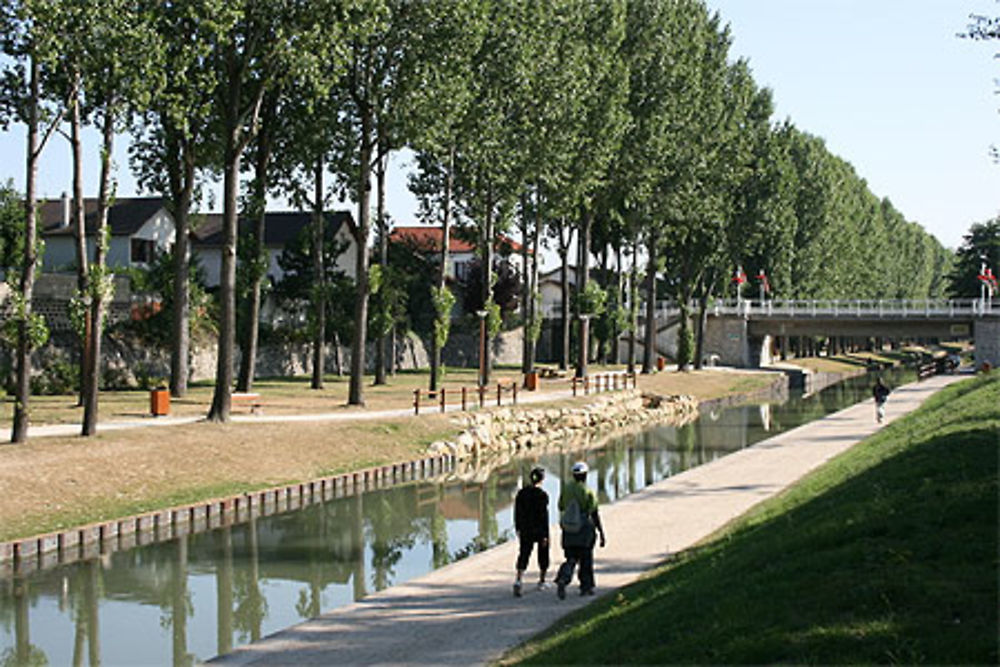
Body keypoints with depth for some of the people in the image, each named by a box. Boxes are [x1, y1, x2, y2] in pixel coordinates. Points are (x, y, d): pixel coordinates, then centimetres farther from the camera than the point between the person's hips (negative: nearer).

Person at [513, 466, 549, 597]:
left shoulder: (521, 493, 0)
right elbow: (544, 515, -16)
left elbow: (517, 512, 5)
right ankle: (541, 581, 31)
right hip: (540, 530, -3)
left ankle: (518, 580, -21)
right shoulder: (542, 495, -15)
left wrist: (518, 529, 16)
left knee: (523, 556, 0)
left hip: (525, 531, 3)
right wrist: (545, 535, -13)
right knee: (543, 555, 18)